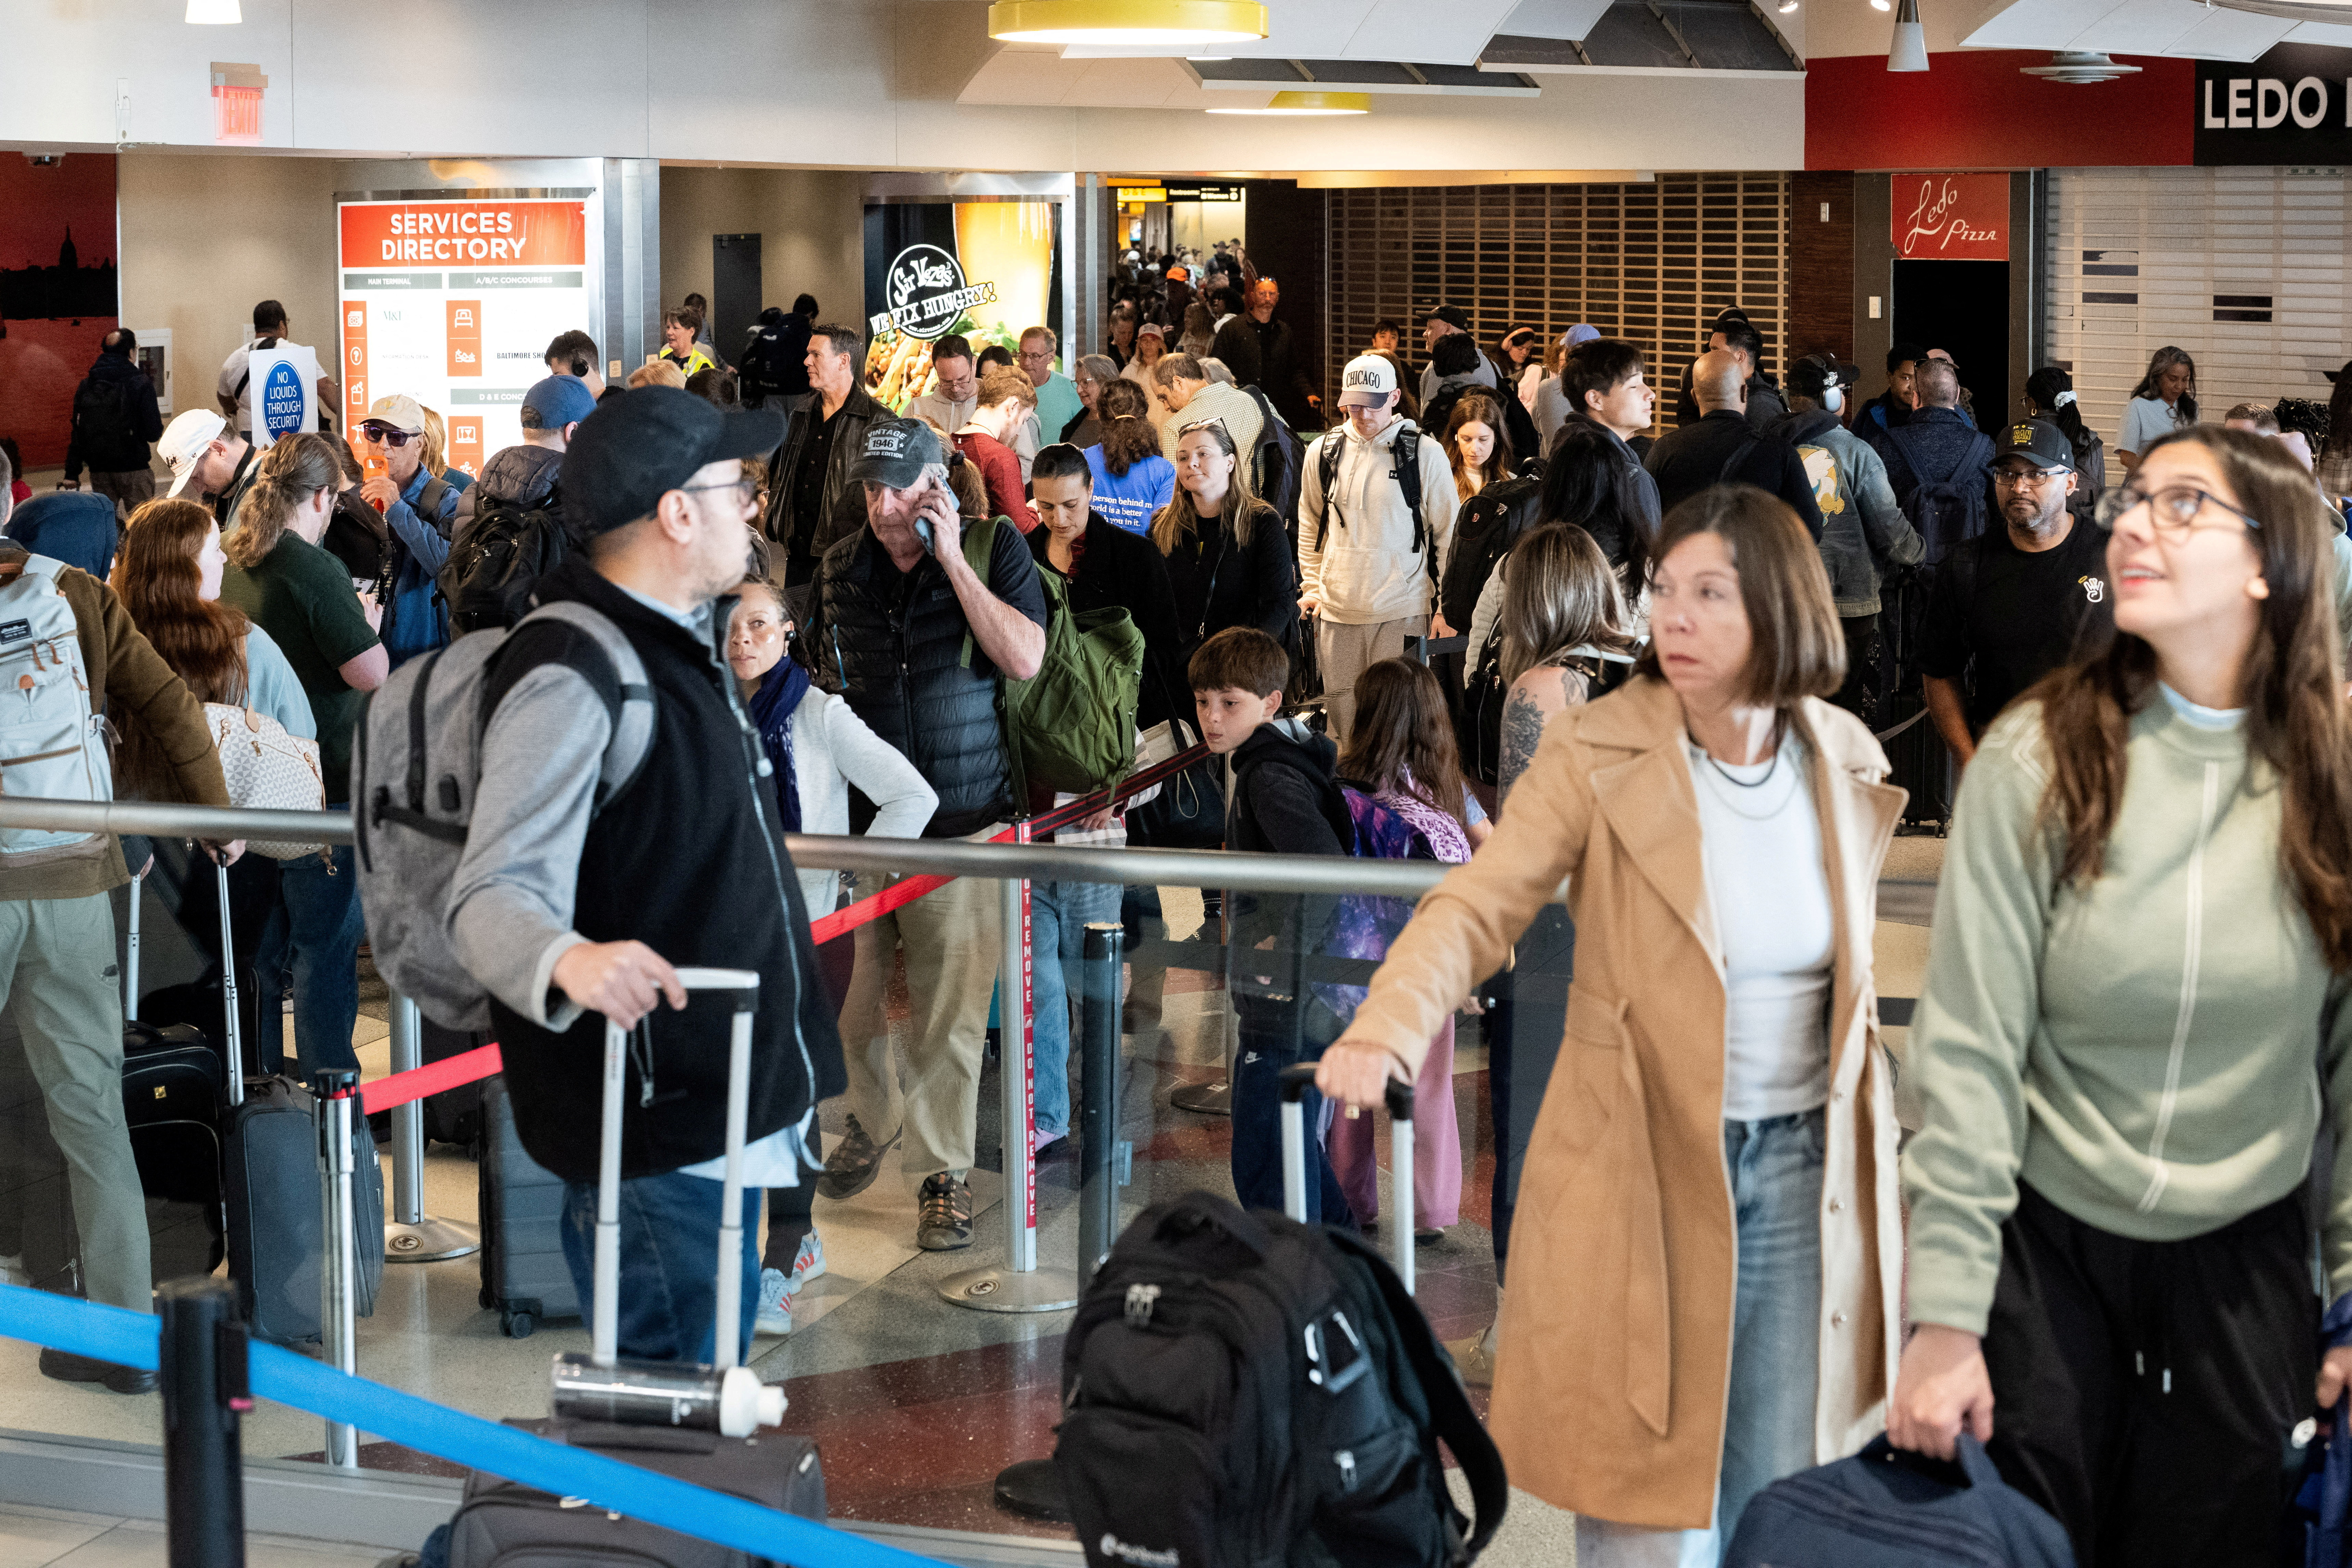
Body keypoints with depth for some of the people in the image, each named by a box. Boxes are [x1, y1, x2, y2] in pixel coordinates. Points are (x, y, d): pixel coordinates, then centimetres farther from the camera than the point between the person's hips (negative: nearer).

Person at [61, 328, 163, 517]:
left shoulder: (86, 386, 7)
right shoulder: (141, 384, -9)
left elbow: (77, 433, 8)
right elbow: (153, 434, -12)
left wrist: (72, 473, 12)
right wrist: (160, 423, 12)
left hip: (99, 472, 5)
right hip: (134, 470, -5)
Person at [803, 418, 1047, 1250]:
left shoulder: (995, 550, -2)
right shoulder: (838, 570, 7)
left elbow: (1025, 660, -15)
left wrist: (952, 559, -15)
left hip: (961, 821, -3)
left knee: (951, 1012, -2)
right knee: (851, 993, 8)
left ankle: (944, 1172, 10)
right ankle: (871, 1124, 34)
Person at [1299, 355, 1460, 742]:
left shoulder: (1425, 453, -3)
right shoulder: (1324, 451, 6)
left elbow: (1448, 534, 2)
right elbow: (1310, 525, 20)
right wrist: (1312, 586, 13)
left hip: (1404, 612, -3)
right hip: (1337, 612, 3)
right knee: (1341, 718, 7)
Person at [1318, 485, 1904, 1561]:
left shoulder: (1847, 765, 2)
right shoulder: (1598, 757, -10)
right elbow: (1476, 907, -20)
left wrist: (1869, 1146, 15)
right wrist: (1384, 1033, -38)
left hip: (1804, 1170, 3)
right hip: (1642, 1167, -3)